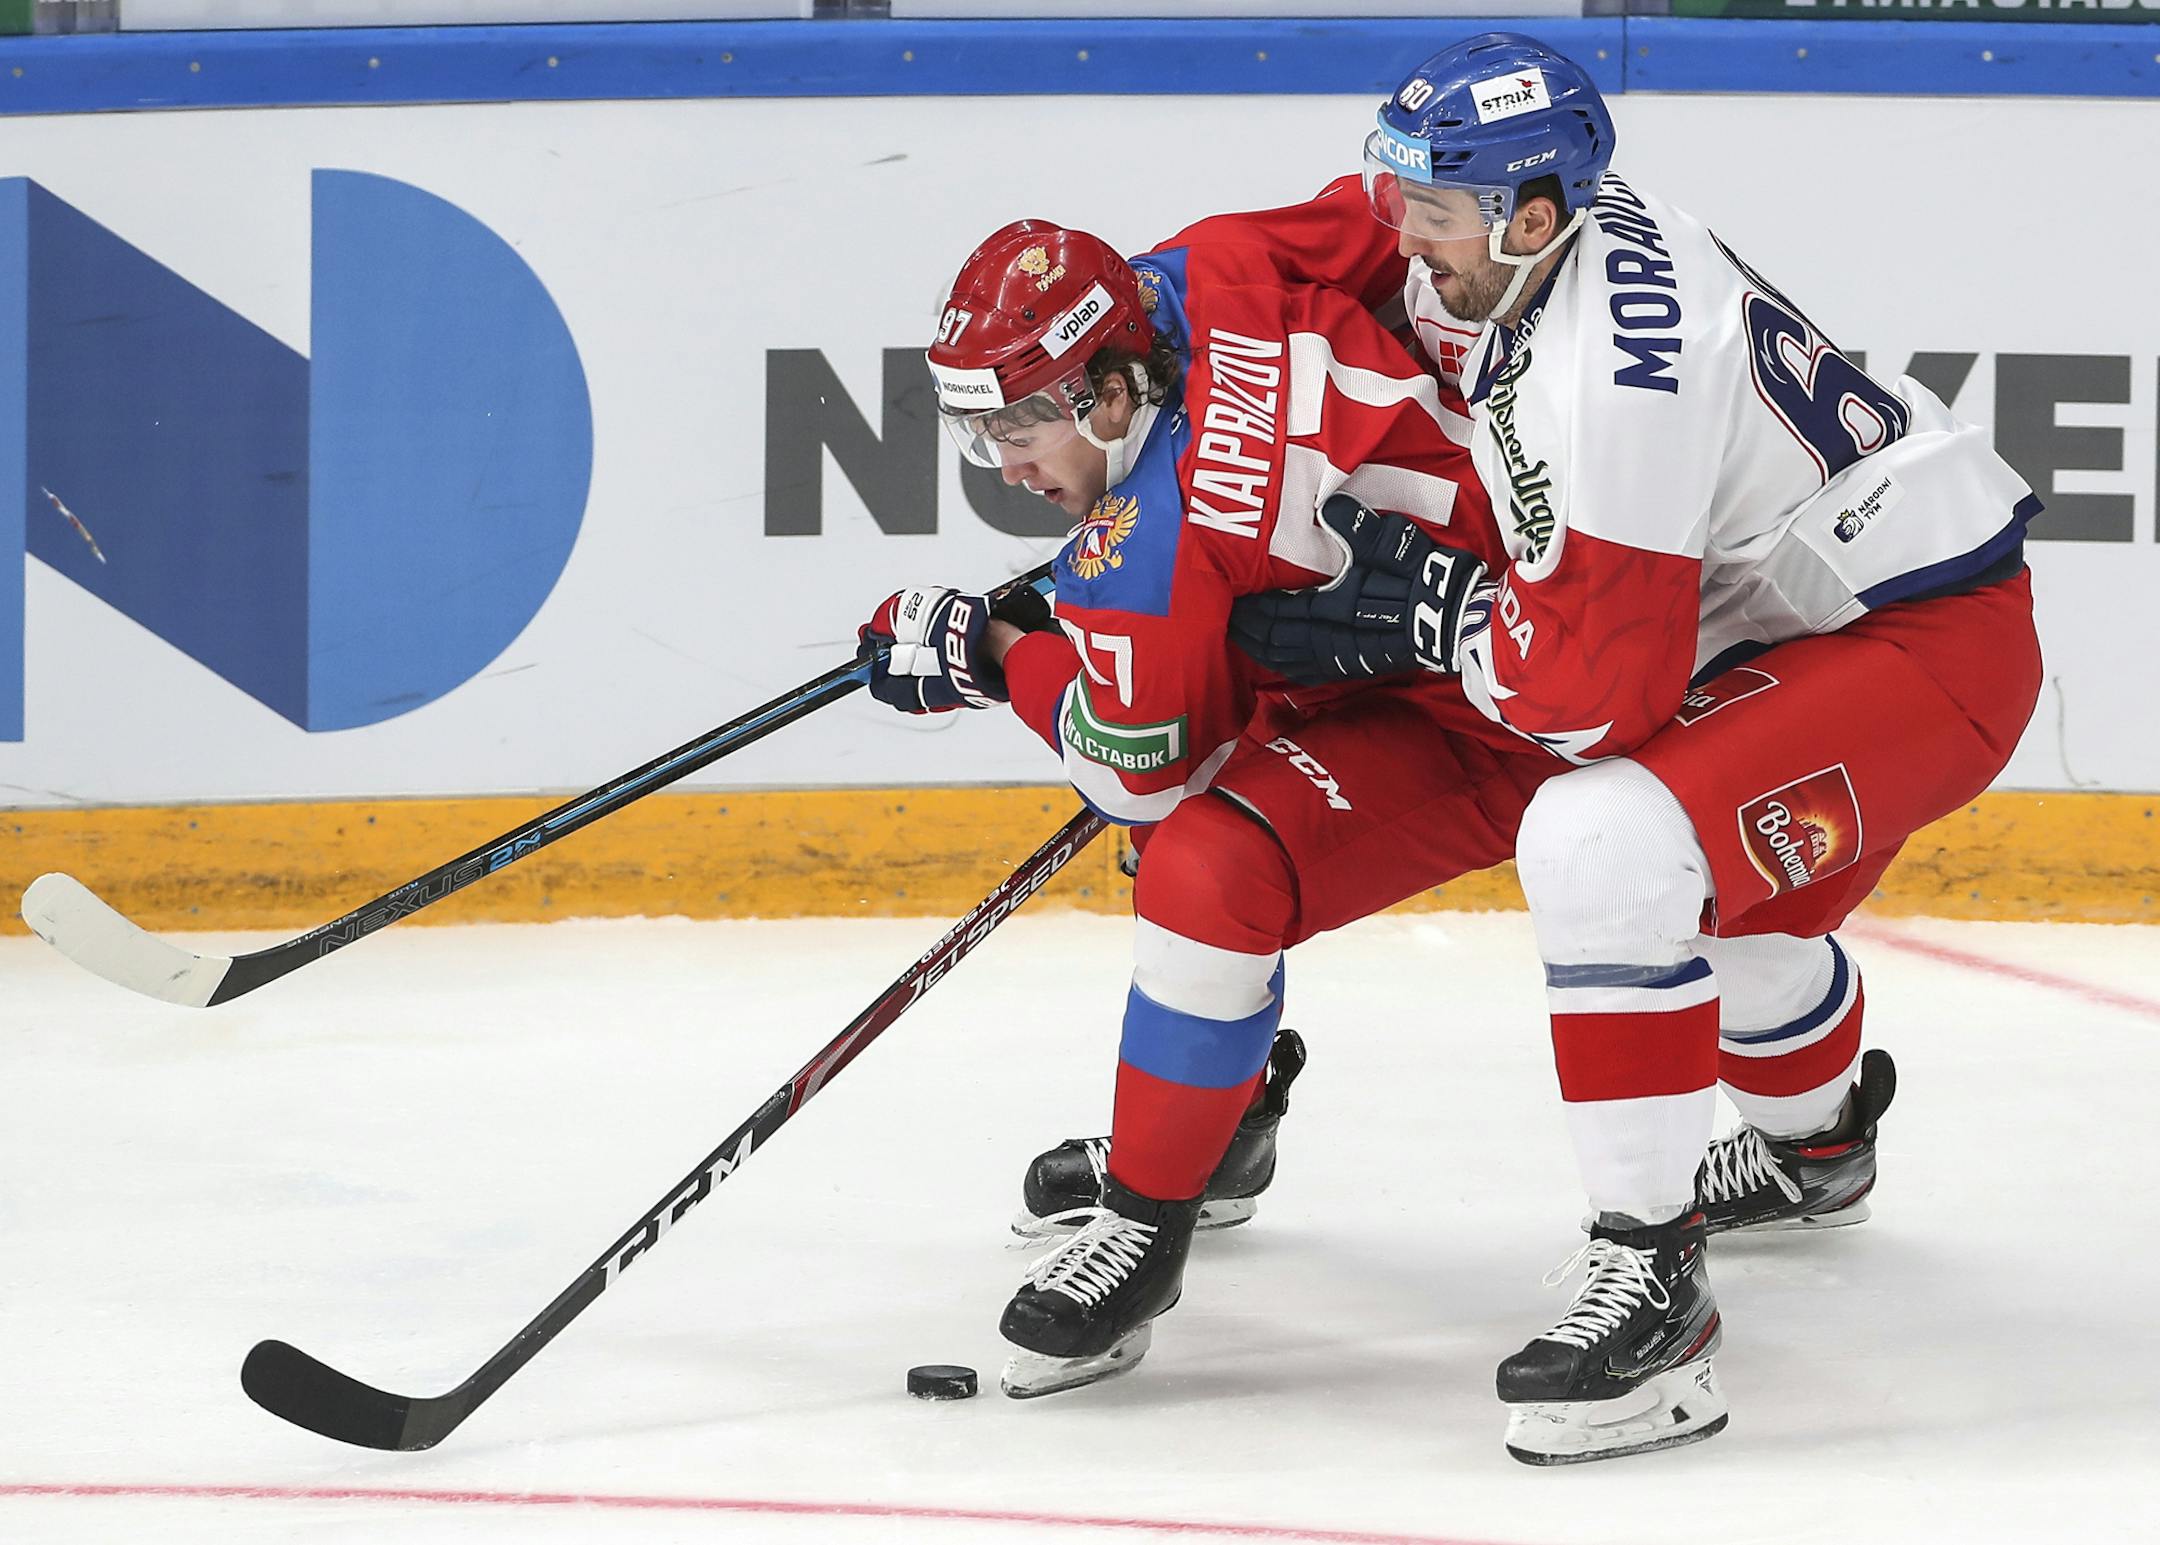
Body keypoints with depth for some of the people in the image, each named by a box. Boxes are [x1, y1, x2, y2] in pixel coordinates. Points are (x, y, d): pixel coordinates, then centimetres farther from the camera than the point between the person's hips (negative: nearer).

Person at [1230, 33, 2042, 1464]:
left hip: (1935, 645, -11)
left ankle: (1650, 1283, -23)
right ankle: (1814, 1148, 65)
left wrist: (1426, 607, -17)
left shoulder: (1612, 363, -30)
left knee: (1605, 847, -30)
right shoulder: (1511, 254, -2)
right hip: (1819, 605, 11)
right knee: (1716, 873, 35)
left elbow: (1600, 681, -29)